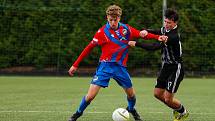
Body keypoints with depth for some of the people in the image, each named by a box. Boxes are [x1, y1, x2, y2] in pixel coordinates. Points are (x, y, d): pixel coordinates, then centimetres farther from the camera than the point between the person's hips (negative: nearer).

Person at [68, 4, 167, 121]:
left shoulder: (126, 29, 0)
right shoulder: (102, 32, -7)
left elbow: (141, 34, 6)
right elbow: (89, 48, -3)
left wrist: (158, 37, -12)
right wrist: (75, 65, -3)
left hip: (120, 67, 3)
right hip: (105, 66, -3)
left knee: (131, 94, 12)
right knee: (90, 95, -13)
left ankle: (131, 109, 44)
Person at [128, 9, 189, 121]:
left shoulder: (174, 36, -26)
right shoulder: (165, 29, 2)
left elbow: (154, 47, -29)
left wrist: (136, 44, -26)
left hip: (175, 68, -9)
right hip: (166, 66, 9)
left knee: (168, 99, -8)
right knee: (157, 93, 11)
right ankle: (177, 109, 32)